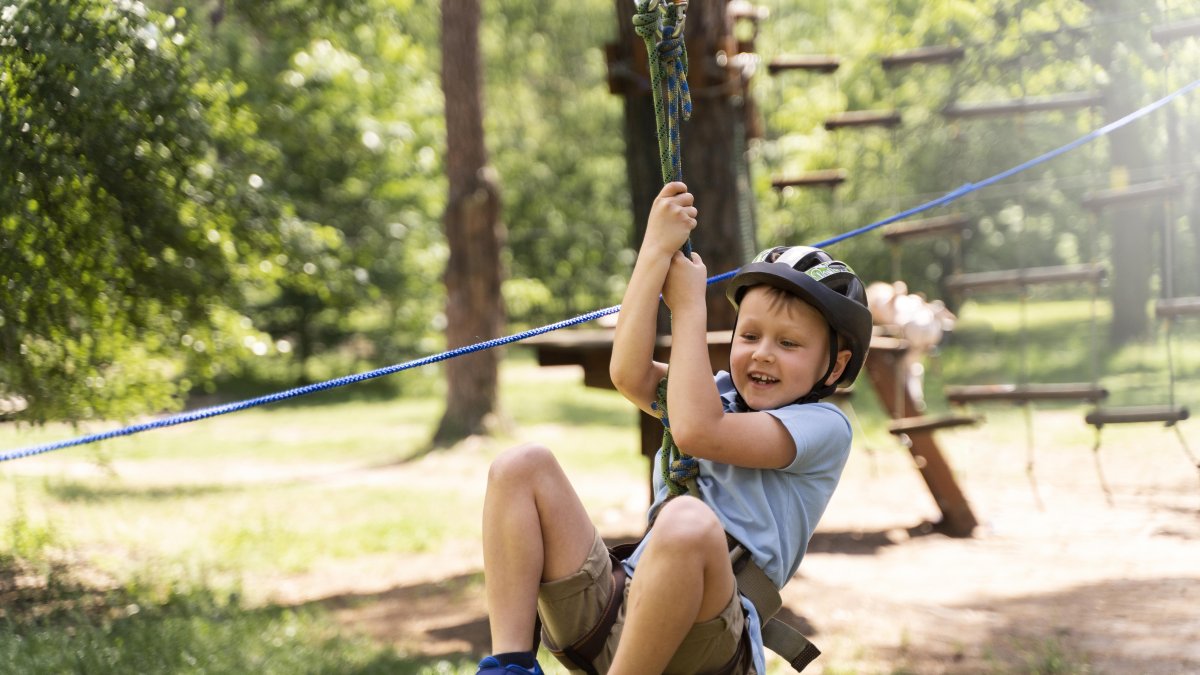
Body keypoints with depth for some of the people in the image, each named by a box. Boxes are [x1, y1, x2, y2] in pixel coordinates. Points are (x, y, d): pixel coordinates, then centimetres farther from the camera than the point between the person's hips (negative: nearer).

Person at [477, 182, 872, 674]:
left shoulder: (824, 428, 2)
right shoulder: (718, 394, 22)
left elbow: (696, 430, -12)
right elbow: (629, 375, 1)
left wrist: (689, 306, -2)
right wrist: (656, 252, -3)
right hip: (616, 610, 7)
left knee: (689, 519, -38)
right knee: (522, 467, -4)